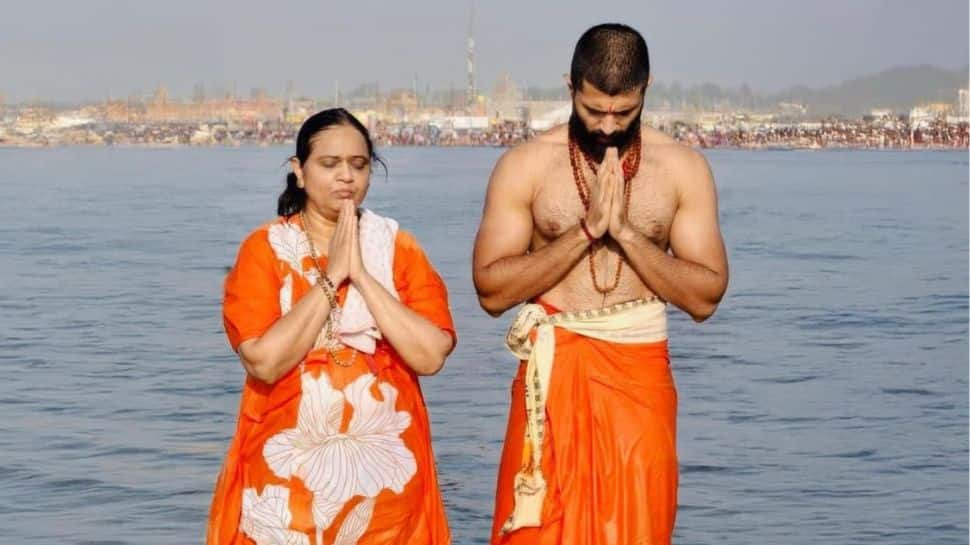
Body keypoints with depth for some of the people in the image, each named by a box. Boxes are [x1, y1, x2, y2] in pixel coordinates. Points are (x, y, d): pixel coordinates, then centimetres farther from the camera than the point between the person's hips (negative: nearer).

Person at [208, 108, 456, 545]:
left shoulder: (398, 247, 2)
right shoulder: (265, 248, -3)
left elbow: (430, 356, -10)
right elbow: (264, 362, -15)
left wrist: (361, 275, -14)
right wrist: (330, 278, -14)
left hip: (385, 471, 2)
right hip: (289, 468, -1)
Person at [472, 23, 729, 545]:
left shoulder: (683, 168, 2)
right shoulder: (524, 165, -2)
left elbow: (705, 296, -2)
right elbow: (492, 290, -7)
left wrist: (625, 231, -13)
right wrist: (586, 230, -15)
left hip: (640, 379, 1)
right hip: (553, 375, -1)